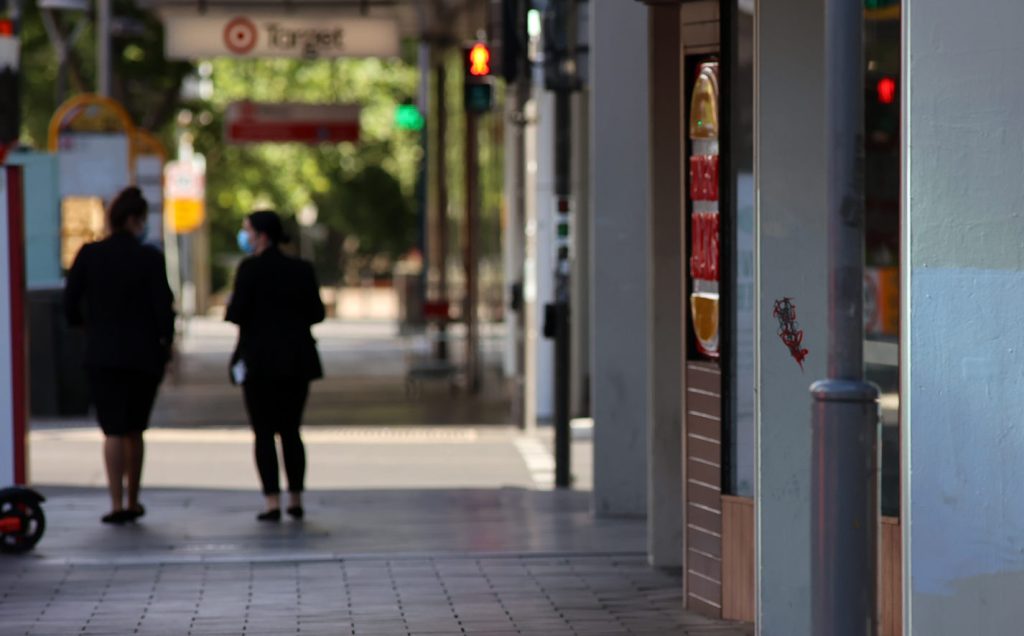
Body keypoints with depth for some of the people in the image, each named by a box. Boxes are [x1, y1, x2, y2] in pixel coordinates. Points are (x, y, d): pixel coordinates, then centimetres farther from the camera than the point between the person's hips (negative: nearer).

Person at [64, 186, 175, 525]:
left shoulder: (89, 255, -4)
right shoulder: (149, 258, -8)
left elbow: (70, 301, -1)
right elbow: (163, 306, -10)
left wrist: (85, 324, 19)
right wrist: (165, 340, 6)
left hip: (102, 354, 0)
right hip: (145, 354, 0)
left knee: (114, 430, 1)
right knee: (134, 430, 15)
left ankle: (117, 503, -12)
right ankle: (132, 502, 20)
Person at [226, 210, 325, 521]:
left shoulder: (251, 269, -10)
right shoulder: (302, 270, 4)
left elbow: (237, 313, -13)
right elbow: (316, 313, 6)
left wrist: (231, 302, 8)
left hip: (260, 359, -4)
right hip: (297, 360, 4)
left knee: (264, 432, -1)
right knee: (291, 430, 13)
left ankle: (272, 501, -7)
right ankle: (296, 498, 12)